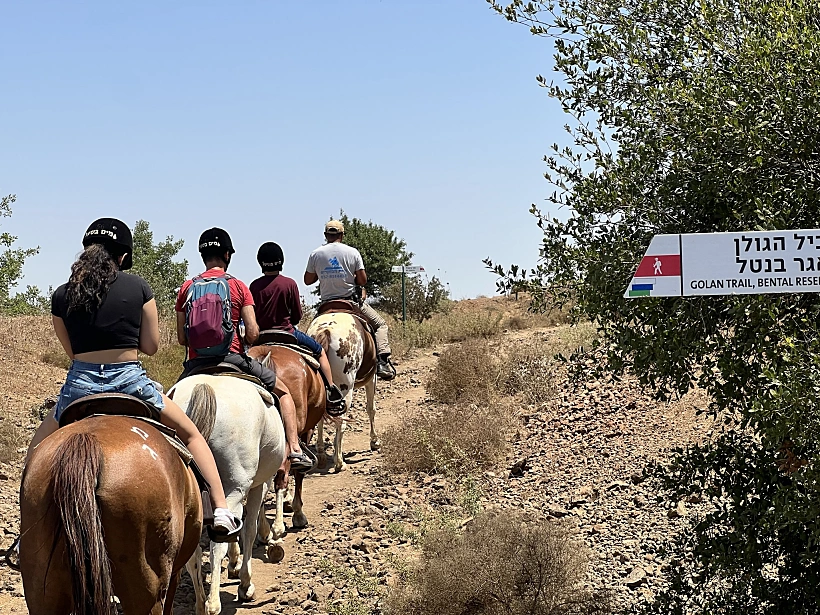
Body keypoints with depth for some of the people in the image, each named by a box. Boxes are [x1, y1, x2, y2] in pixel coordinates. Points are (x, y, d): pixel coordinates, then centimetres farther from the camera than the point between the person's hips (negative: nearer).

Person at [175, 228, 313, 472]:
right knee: (283, 391, 18)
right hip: (233, 358, -2)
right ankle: (295, 450, 7)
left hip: (196, 364, 2)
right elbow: (253, 334, -7)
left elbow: (181, 338, 4)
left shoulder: (186, 288, 5)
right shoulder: (239, 287, -1)